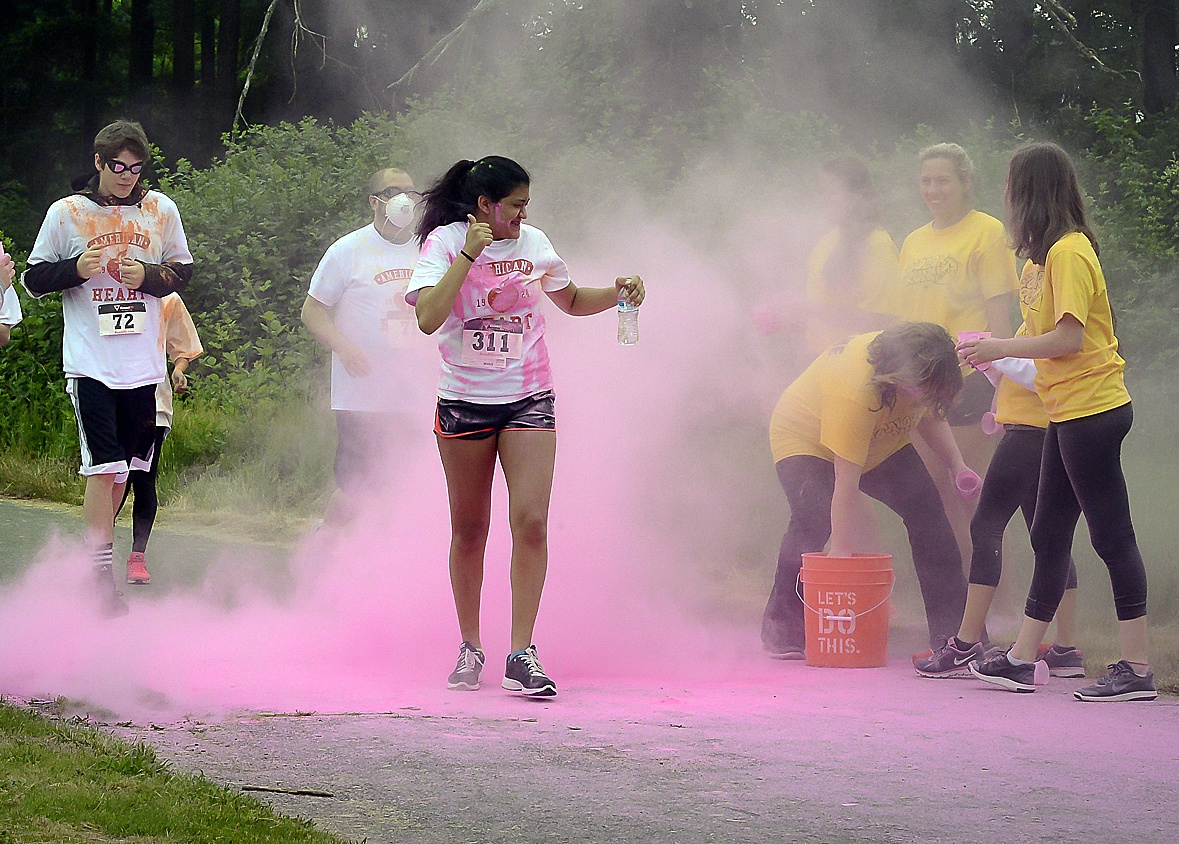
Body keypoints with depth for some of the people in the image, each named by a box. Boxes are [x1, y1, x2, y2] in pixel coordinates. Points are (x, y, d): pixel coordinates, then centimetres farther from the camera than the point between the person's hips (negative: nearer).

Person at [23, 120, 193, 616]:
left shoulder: (160, 210, 6)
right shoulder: (67, 213, -1)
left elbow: (183, 271, 14)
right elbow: (34, 278, 3)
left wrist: (149, 276, -7)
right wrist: (77, 269, -16)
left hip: (144, 364, 4)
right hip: (90, 363, -4)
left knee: (123, 467, 10)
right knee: (104, 467, -12)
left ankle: (90, 554, 26)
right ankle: (101, 574, -10)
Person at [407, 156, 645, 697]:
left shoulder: (533, 243, 7)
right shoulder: (445, 243, -5)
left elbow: (571, 301, 24)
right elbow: (428, 319, -20)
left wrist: (617, 294, 5)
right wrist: (469, 255, -22)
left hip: (528, 402, 2)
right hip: (465, 402, -2)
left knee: (531, 522, -13)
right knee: (469, 530, 6)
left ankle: (522, 654, -13)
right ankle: (470, 648, 22)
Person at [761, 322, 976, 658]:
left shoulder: (920, 378, -21)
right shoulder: (854, 393, -43)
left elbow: (929, 416, 5)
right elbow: (846, 488, -43)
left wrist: (957, 465, -10)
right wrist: (844, 556, -45)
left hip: (881, 446, 7)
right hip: (806, 441, -6)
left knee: (927, 510, -12)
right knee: (813, 520, -32)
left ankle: (953, 632, -8)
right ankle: (781, 625, -17)